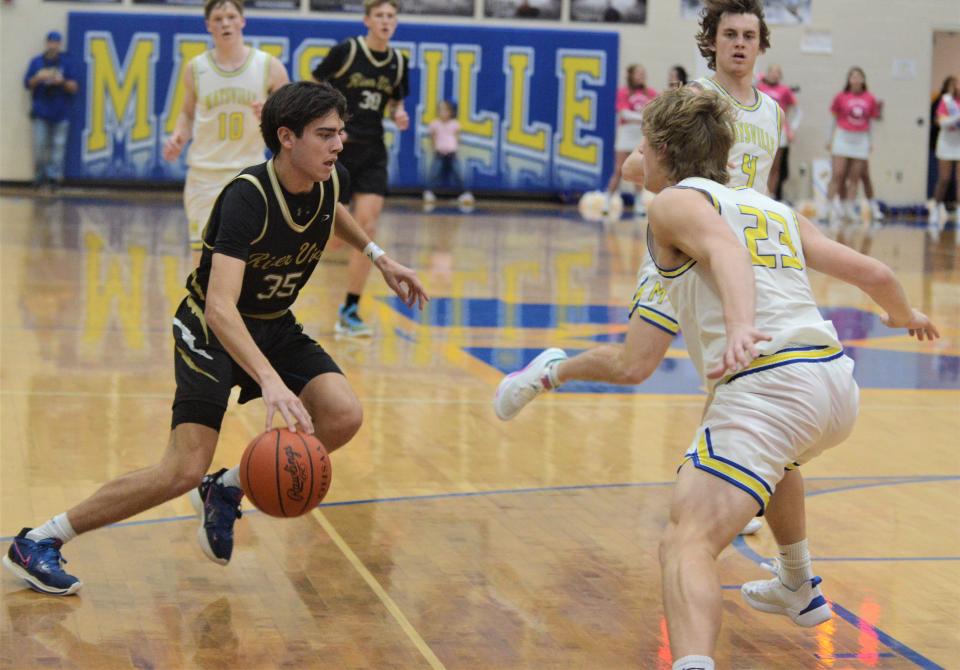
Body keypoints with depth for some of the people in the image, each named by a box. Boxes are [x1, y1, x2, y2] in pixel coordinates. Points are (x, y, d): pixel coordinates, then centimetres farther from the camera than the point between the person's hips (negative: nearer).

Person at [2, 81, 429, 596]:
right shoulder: (247, 198, -31)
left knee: (344, 417, -17)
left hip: (275, 325, 7)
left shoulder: (329, 181, -9)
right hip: (210, 329, -7)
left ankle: (226, 490, 6)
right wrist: (270, 381, -55)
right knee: (185, 471, -18)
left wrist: (377, 256, 17)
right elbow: (220, 306, -43)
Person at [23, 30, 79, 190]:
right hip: (40, 112, 0)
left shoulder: (67, 63, 5)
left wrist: (62, 81, -17)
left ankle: (55, 175, 2)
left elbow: (73, 87, 3)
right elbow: (28, 84, 7)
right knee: (39, 145, -5)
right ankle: (39, 175, 6)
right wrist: (38, 78, -13)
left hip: (60, 112, 0)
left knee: (58, 145, -2)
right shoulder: (36, 62, 7)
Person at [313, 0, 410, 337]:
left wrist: (398, 115, -3)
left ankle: (350, 310, 0)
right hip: (337, 149, -4)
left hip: (372, 153, 4)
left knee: (366, 228, -7)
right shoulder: (346, 51, -9)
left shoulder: (398, 62, 5)